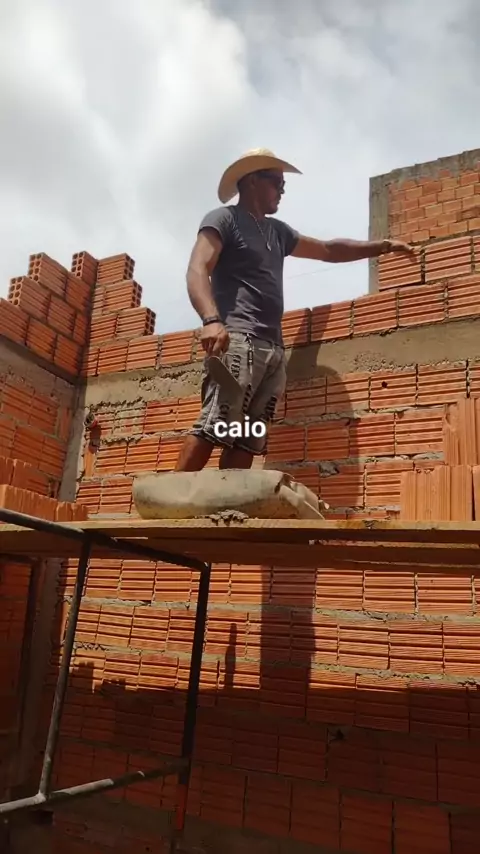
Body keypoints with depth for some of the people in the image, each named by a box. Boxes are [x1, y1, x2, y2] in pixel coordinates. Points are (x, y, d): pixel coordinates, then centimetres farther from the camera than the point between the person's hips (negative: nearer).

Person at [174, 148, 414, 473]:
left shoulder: (277, 231, 31)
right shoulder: (223, 218, 7)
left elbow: (328, 250, 40)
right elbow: (197, 271, -8)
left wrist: (384, 245, 38)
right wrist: (211, 320, -27)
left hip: (272, 348, 8)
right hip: (236, 340, -8)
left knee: (246, 440, -3)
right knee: (212, 428, -20)